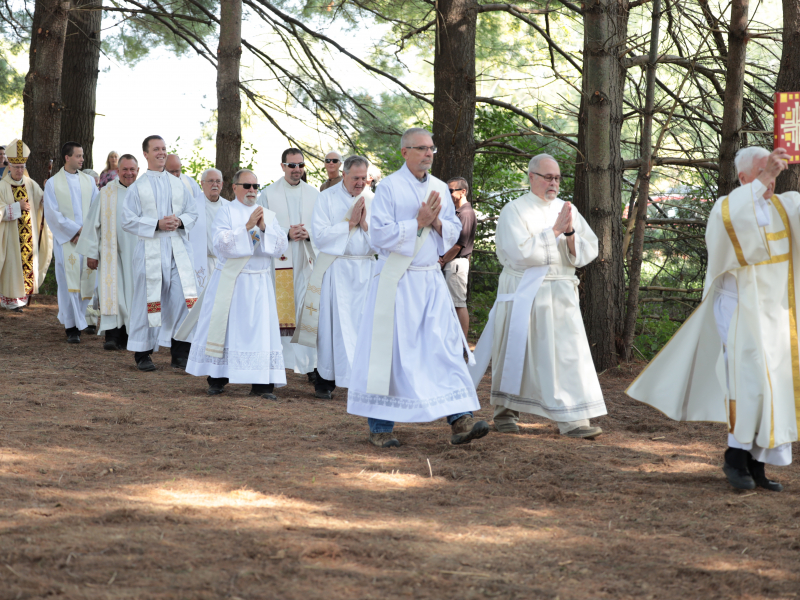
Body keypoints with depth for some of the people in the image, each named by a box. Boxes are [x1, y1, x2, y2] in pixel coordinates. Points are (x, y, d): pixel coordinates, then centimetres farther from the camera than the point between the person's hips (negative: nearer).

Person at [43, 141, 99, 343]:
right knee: (69, 283, -5)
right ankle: (72, 328, -2)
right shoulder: (53, 183, 0)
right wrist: (76, 231, -10)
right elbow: (52, 213, -5)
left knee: (87, 280, 3)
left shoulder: (88, 181, 10)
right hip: (66, 240, -3)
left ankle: (78, 318, 22)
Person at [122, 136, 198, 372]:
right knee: (148, 300, -1)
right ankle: (142, 354, 8)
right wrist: (157, 224, -13)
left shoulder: (178, 184, 14)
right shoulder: (137, 187, 4)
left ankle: (180, 353, 3)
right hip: (150, 250, -3)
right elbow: (128, 220, -2)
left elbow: (193, 212, 14)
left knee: (182, 298, -4)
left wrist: (179, 221, -8)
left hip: (178, 248, 3)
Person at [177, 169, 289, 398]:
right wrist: (247, 226, -18)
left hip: (258, 283, 3)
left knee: (260, 330, -3)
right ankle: (217, 379, 12)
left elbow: (281, 244, 1)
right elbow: (220, 242, -13)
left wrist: (264, 228, -13)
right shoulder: (227, 211, 1)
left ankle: (261, 383, -3)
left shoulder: (268, 215, 11)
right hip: (229, 281, -3)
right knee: (224, 327, 1)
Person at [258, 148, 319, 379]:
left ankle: (311, 364, 2)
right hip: (279, 261, -2)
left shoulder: (314, 194, 13)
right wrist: (287, 234, -14)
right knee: (279, 314, -5)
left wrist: (309, 233, -10)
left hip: (308, 260, 2)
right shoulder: (268, 194, 5)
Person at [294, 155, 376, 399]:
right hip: (336, 269, -3)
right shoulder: (327, 198, 1)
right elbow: (319, 235, -9)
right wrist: (351, 222, -10)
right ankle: (325, 380, 2)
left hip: (365, 268, 3)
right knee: (334, 324, -4)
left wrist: (365, 224, -11)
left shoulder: (372, 200, 9)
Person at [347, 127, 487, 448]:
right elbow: (378, 234, -13)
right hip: (397, 280, -5)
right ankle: (380, 427, 8)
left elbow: (454, 232, 13)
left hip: (431, 280, 5)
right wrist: (418, 222, -15)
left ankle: (459, 420, -9)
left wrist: (436, 223, -7)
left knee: (445, 346, -4)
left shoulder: (440, 188, 11)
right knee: (391, 351, -1)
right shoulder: (389, 187, -7)